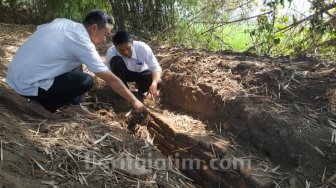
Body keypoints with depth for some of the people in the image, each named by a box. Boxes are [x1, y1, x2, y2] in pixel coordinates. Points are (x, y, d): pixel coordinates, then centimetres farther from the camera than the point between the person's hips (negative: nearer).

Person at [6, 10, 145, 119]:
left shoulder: (63, 22, 2)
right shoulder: (82, 43, -19)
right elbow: (111, 80, -16)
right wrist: (134, 101, -5)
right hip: (27, 85, -8)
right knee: (86, 81, -10)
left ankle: (73, 104, 15)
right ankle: (45, 104, 0)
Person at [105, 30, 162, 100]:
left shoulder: (143, 48, -33)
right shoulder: (111, 52, -29)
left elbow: (156, 68, -32)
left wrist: (154, 84, -50)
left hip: (141, 73, -1)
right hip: (124, 73, 1)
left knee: (158, 82, -30)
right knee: (115, 61, -32)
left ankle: (141, 90, 6)